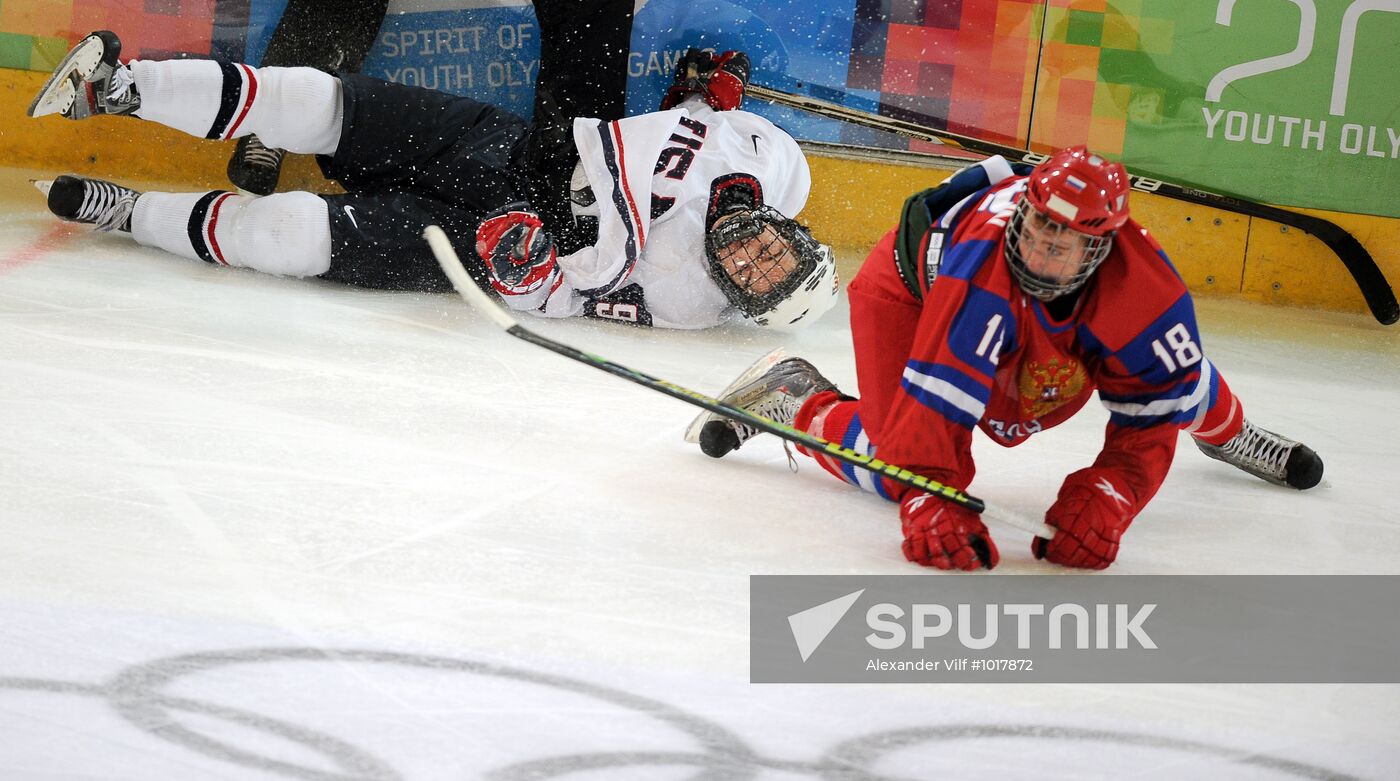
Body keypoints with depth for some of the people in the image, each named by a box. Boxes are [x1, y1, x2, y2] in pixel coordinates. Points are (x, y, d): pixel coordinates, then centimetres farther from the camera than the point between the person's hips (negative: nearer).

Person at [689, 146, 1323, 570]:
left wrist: (1101, 502, -40)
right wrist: (931, 507, -57)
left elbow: (1148, 423, -26)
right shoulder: (984, 253, -46)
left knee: (1171, 372, 7)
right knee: (903, 468, -20)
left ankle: (1225, 433, 45)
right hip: (913, 289, -5)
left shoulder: (1145, 288, -35)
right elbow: (936, 400, -47)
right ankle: (795, 398, 10)